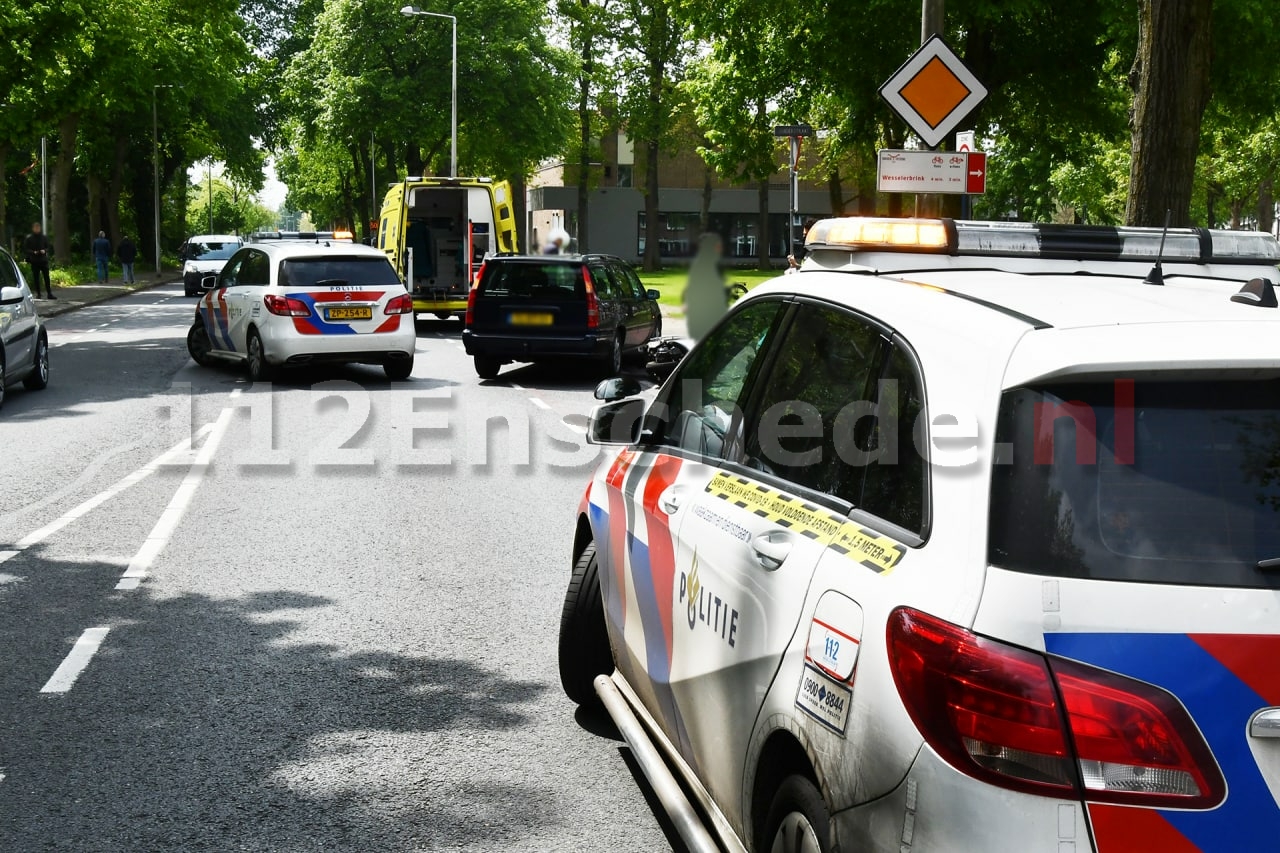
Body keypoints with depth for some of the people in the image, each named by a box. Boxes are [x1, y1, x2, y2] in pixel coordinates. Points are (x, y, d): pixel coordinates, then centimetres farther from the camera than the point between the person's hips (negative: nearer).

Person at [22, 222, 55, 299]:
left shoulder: (44, 237, 6)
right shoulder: (29, 238, 0)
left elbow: (48, 247, 13)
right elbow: (25, 250, 1)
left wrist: (44, 251, -9)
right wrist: (33, 252, -15)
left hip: (43, 260, 1)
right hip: (34, 261, -1)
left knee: (47, 277, -4)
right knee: (36, 278, 2)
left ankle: (49, 294, -4)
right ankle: (38, 294, 8)